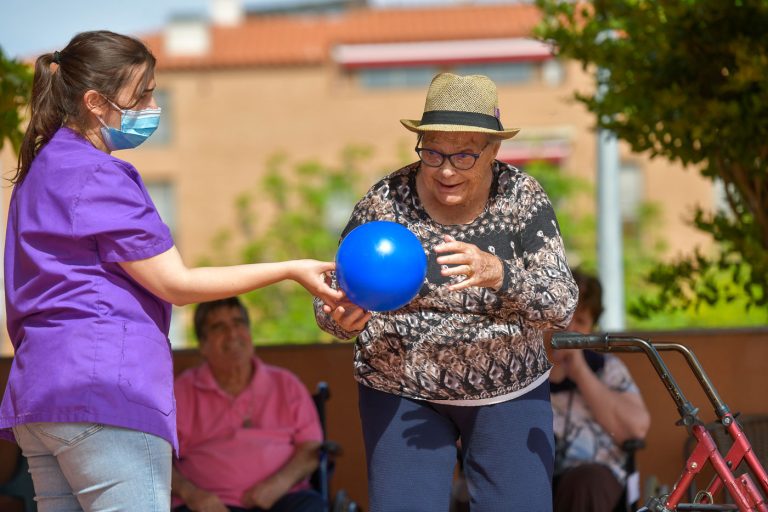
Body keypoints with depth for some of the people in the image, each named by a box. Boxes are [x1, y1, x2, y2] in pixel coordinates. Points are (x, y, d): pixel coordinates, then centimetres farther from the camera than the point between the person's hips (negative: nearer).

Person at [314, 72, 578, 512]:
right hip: (404, 394, 0)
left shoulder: (522, 200, -10)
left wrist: (499, 273, -37)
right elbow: (332, 299, -5)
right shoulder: (386, 203, -10)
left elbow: (561, 307, -17)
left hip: (510, 395, 1)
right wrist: (343, 318, -30)